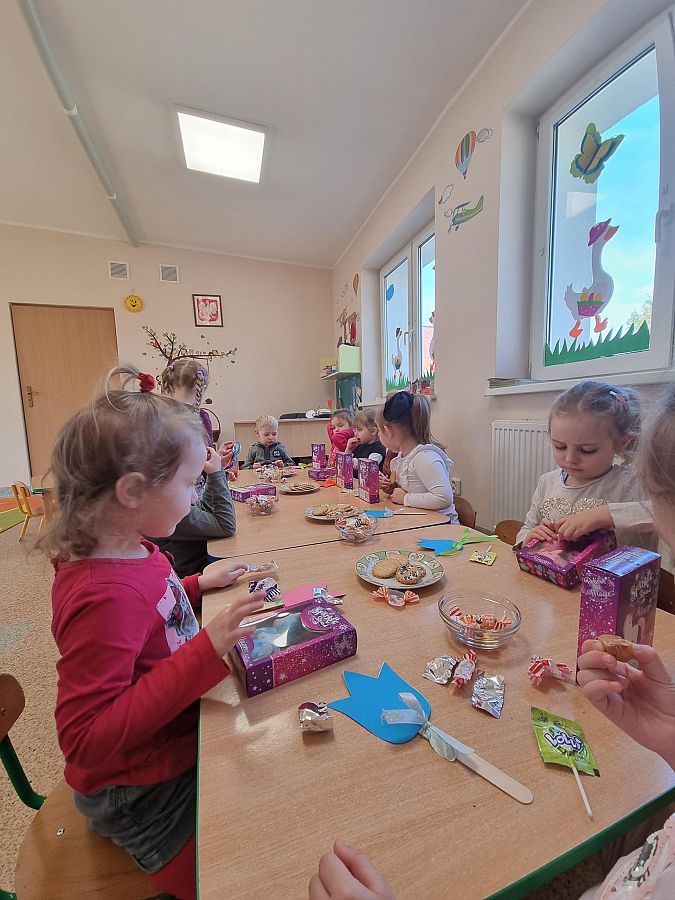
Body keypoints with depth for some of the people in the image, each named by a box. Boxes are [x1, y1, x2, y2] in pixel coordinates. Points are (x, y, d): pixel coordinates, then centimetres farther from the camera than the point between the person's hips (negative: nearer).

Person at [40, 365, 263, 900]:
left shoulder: (131, 552, -6)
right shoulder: (104, 595, -35)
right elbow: (85, 738, -30)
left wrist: (197, 585, 1)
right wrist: (206, 652, -36)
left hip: (178, 748, 8)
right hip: (144, 800, -7)